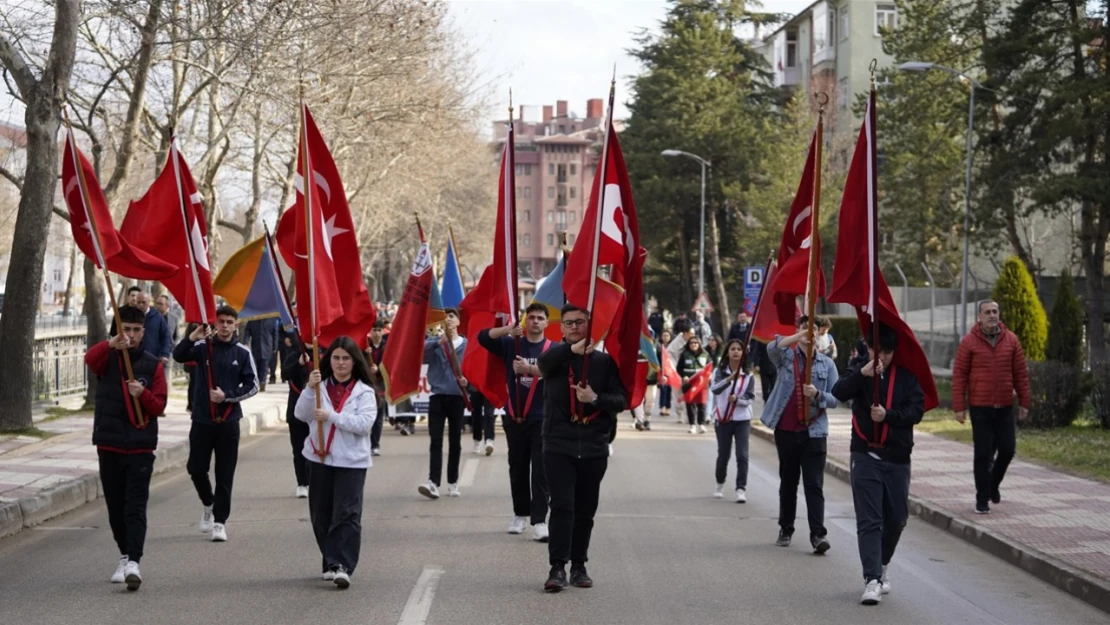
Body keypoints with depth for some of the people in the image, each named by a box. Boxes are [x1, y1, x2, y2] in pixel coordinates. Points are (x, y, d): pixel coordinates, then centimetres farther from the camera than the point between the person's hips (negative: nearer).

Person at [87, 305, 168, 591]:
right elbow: (90, 358, -23)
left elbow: (159, 407, 0)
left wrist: (143, 394, -22)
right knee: (115, 506, 11)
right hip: (109, 444, 2)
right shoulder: (107, 357, 2)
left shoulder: (152, 365, 3)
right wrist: (111, 344, -44)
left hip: (140, 446, -2)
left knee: (136, 507, -10)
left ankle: (134, 562, -19)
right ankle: (124, 556, 26)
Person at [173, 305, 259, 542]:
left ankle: (219, 521, 8)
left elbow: (252, 385, 1)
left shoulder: (242, 352, 0)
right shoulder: (203, 346, 0)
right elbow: (178, 356, -17)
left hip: (228, 421, -1)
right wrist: (192, 337, -35)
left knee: (225, 474, 1)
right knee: (196, 468, 4)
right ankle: (208, 504, 31)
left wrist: (227, 395, -13)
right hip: (202, 419, 1)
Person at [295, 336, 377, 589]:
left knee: (347, 515, -12)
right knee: (321, 516, 8)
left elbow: (364, 423, -14)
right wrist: (309, 389, -16)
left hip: (351, 462, -4)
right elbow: (301, 415, -3)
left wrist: (331, 416, -18)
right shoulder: (320, 386, 8)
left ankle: (341, 566, -17)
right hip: (319, 458, 4)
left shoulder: (364, 392, 0)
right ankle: (332, 562, 21)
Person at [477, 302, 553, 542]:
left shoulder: (553, 349, -1)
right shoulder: (512, 344, 5)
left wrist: (529, 369, -31)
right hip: (515, 417, 3)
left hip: (542, 419, -3)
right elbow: (483, 337, -5)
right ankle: (520, 514, 27)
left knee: (541, 470, -8)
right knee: (517, 468, 12)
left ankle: (539, 521, -10)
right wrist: (507, 330, -21)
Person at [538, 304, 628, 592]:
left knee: (586, 510, 8)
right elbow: (545, 362, -23)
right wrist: (572, 349, -42)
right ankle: (557, 568, -10)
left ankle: (579, 566, 20)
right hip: (559, 445, -2)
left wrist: (595, 398, -18)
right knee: (562, 506, -11)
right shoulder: (556, 356, 3)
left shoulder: (604, 361, 7)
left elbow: (622, 400, 1)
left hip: (594, 447, 2)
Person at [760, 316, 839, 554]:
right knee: (788, 482, 12)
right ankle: (786, 529, 23)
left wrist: (817, 394, -18)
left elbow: (835, 399, 4)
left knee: (814, 485, -8)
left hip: (814, 431, -1)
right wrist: (800, 336, -37)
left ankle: (818, 534, -13)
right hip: (786, 430, 1)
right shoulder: (786, 357, 3)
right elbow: (772, 348, -21)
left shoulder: (826, 364, 7)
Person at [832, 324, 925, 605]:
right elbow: (839, 393, -18)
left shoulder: (906, 377, 3)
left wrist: (888, 415, -22)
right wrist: (863, 373, -34)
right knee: (869, 520, -7)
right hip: (866, 456, -2)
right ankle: (872, 580, -11)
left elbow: (917, 410, -6)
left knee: (896, 519, 12)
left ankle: (881, 566, 35)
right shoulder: (859, 373, 2)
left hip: (898, 458, 2)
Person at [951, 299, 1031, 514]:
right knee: (983, 454, 0)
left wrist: (1024, 402, 5)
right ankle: (982, 499, 9)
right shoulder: (969, 342, -5)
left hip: (1005, 407, 3)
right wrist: (959, 407, -9)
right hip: (980, 408, -3)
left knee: (1007, 449, 6)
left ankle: (993, 484, 34)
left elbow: (1021, 373, 7)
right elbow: (959, 376, -5)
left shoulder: (1011, 340, 3)